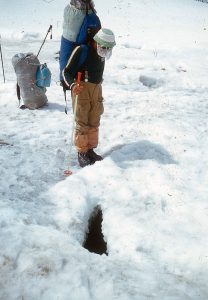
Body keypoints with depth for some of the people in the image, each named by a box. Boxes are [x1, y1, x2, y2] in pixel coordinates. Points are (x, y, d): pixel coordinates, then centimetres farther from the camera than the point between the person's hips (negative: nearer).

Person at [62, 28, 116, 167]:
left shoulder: (102, 53, 6)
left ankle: (90, 149, 22)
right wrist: (72, 85, -34)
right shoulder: (81, 50, -16)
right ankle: (82, 153, 7)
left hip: (96, 88, 7)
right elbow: (66, 71, -17)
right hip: (81, 88, -7)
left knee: (94, 122, 10)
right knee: (82, 123, -3)